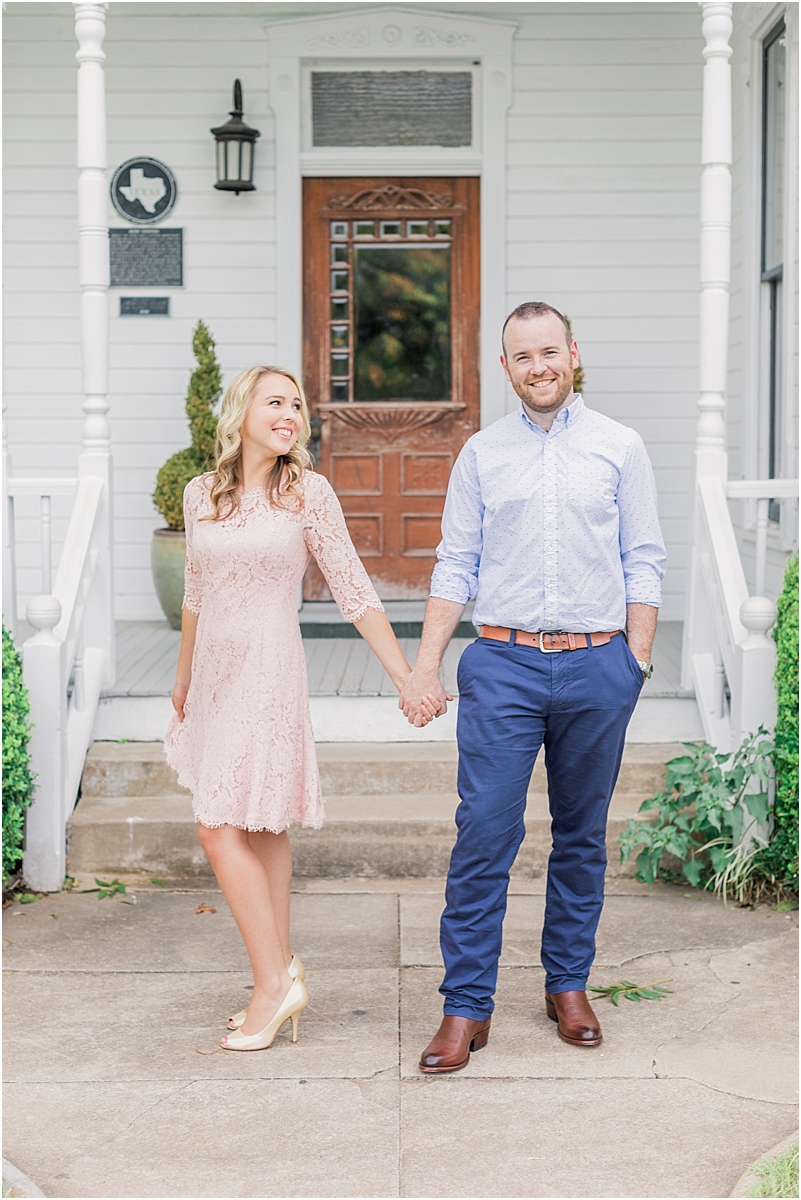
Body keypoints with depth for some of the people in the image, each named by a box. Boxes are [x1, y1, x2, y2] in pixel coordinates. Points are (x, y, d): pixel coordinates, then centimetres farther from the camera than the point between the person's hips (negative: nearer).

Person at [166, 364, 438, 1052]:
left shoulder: (308, 492, -6)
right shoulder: (201, 493, 7)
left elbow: (355, 593, -5)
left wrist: (407, 678, -8)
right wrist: (184, 676, 26)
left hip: (268, 672, -5)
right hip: (215, 671, 6)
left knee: (222, 828, -11)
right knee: (259, 827, 10)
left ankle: (275, 981, -2)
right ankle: (281, 979, 18)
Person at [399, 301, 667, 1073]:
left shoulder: (619, 448, 6)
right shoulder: (481, 454, 8)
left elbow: (643, 564, 6)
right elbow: (456, 565, 7)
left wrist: (636, 661, -2)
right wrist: (426, 663, -1)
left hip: (596, 665, 0)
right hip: (502, 664, 0)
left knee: (582, 835, 10)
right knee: (484, 834, -6)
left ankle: (568, 985, 24)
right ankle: (466, 1008, 1)